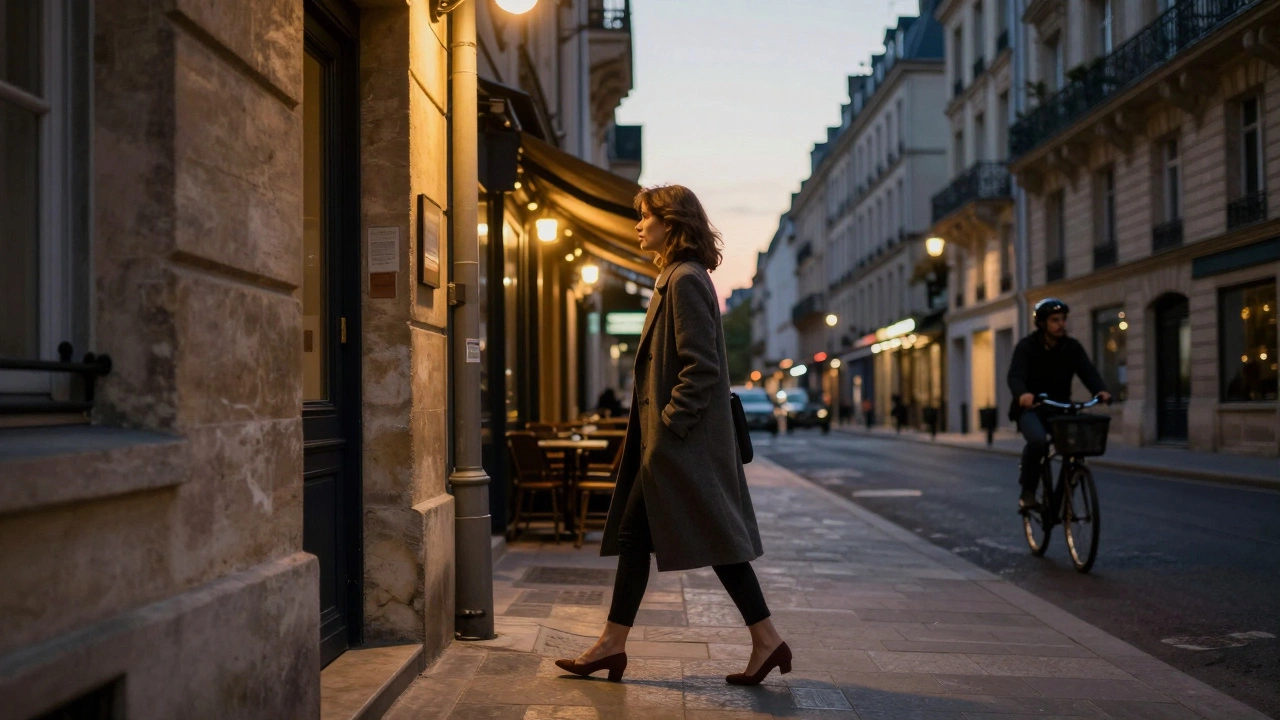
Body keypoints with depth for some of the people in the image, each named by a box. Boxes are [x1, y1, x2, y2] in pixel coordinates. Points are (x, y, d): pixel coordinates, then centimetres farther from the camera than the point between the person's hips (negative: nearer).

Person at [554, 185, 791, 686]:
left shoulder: (687, 281, -14)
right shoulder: (675, 279, 16)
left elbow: (701, 366, -20)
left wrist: (670, 423, -19)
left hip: (684, 442, -10)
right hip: (665, 441, 10)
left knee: (716, 539, -3)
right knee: (634, 535, 10)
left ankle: (767, 640, 7)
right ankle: (612, 644, 15)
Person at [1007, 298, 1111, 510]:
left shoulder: (1072, 347, 1)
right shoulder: (1026, 347, -10)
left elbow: (1088, 372, -12)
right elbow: (1015, 376, -25)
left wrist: (1101, 390, -35)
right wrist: (1022, 393, -49)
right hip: (1031, 408, -4)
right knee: (1038, 440, -34)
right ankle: (1027, 492, -15)